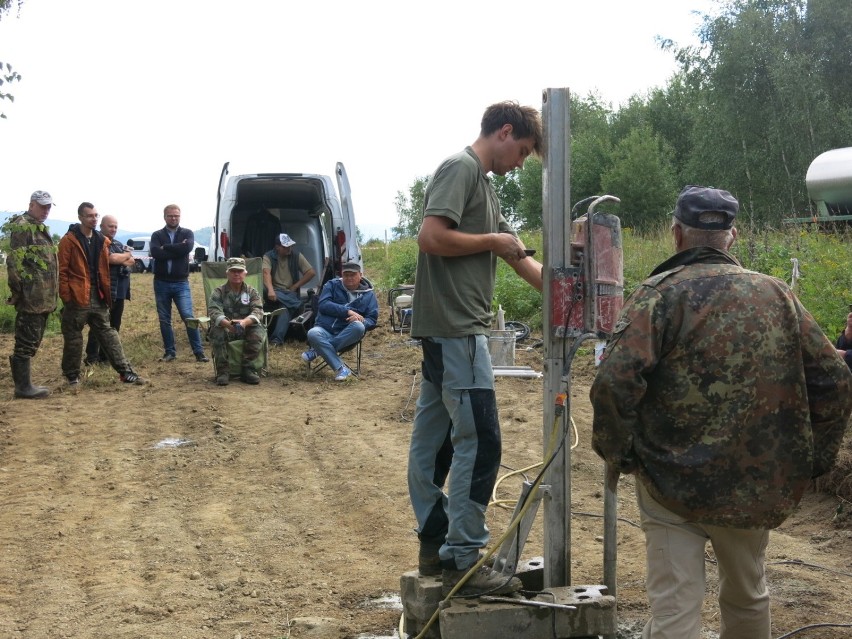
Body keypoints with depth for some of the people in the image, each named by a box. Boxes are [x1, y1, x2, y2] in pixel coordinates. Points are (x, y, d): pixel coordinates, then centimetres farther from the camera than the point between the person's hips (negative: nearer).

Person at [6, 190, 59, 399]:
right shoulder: (22, 227, -10)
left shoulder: (41, 228, 20)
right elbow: (15, 262, -17)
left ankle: (23, 383, 20)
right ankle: (23, 387, -2)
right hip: (31, 298, -10)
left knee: (32, 342, 14)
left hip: (43, 298, 10)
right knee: (26, 342, -6)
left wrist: (51, 296, 24)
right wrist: (19, 291, -21)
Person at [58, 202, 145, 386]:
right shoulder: (69, 240, -8)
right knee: (73, 337, 4)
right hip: (77, 297, -5)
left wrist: (106, 292, 13)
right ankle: (72, 375, 16)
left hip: (98, 296, 5)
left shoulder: (101, 241, 11)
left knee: (108, 333, 6)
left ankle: (125, 371, 4)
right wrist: (66, 295, -14)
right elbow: (62, 270, -10)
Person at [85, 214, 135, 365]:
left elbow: (132, 261, 10)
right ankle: (92, 357, -3)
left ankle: (105, 356, 17)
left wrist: (120, 259, -10)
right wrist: (126, 256, -1)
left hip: (119, 291, 8)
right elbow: (112, 258, -20)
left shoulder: (119, 244, 19)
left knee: (114, 325, 10)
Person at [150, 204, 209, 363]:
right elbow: (155, 253, -15)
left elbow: (187, 247, -18)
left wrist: (165, 248, -11)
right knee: (164, 320, 7)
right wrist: (177, 249, -14)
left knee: (189, 317, -9)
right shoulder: (157, 235, 4)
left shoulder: (187, 233, 4)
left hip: (181, 283, -2)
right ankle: (170, 352, 17)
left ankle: (199, 352, -6)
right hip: (161, 283, 2)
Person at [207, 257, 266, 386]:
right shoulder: (218, 292, 2)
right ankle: (223, 371, -23)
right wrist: (227, 323, -40)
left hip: (246, 329, 1)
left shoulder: (252, 292, 5)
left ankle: (248, 370, -20)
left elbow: (257, 312, -12)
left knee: (259, 330, -31)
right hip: (226, 329, -1)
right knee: (216, 331, -34)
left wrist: (245, 322, -36)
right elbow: (214, 312, -16)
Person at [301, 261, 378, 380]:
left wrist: (361, 321, -19)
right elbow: (322, 305, -4)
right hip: (324, 330, 0)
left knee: (358, 326, -35)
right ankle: (340, 368, -34)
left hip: (346, 336, 0)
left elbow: (372, 320, 6)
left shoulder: (369, 294, 13)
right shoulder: (332, 285, 12)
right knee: (313, 334, -35)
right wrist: (347, 311, -15)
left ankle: (316, 351, -25)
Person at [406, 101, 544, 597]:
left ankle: (435, 544, 21)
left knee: (435, 440, 13)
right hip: (455, 329, -10)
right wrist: (493, 241, -11)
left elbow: (520, 260, 22)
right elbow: (431, 237, -22)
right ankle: (463, 560, -5)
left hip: (449, 332, 10)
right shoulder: (460, 168, -9)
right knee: (479, 441, -9)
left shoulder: (484, 184, 21)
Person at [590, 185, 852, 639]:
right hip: (758, 486, 4)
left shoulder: (660, 294, -8)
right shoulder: (778, 295, 5)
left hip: (674, 482, -4)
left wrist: (616, 454, -7)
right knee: (748, 598, 24)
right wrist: (812, 461, 12)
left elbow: (615, 382, -21)